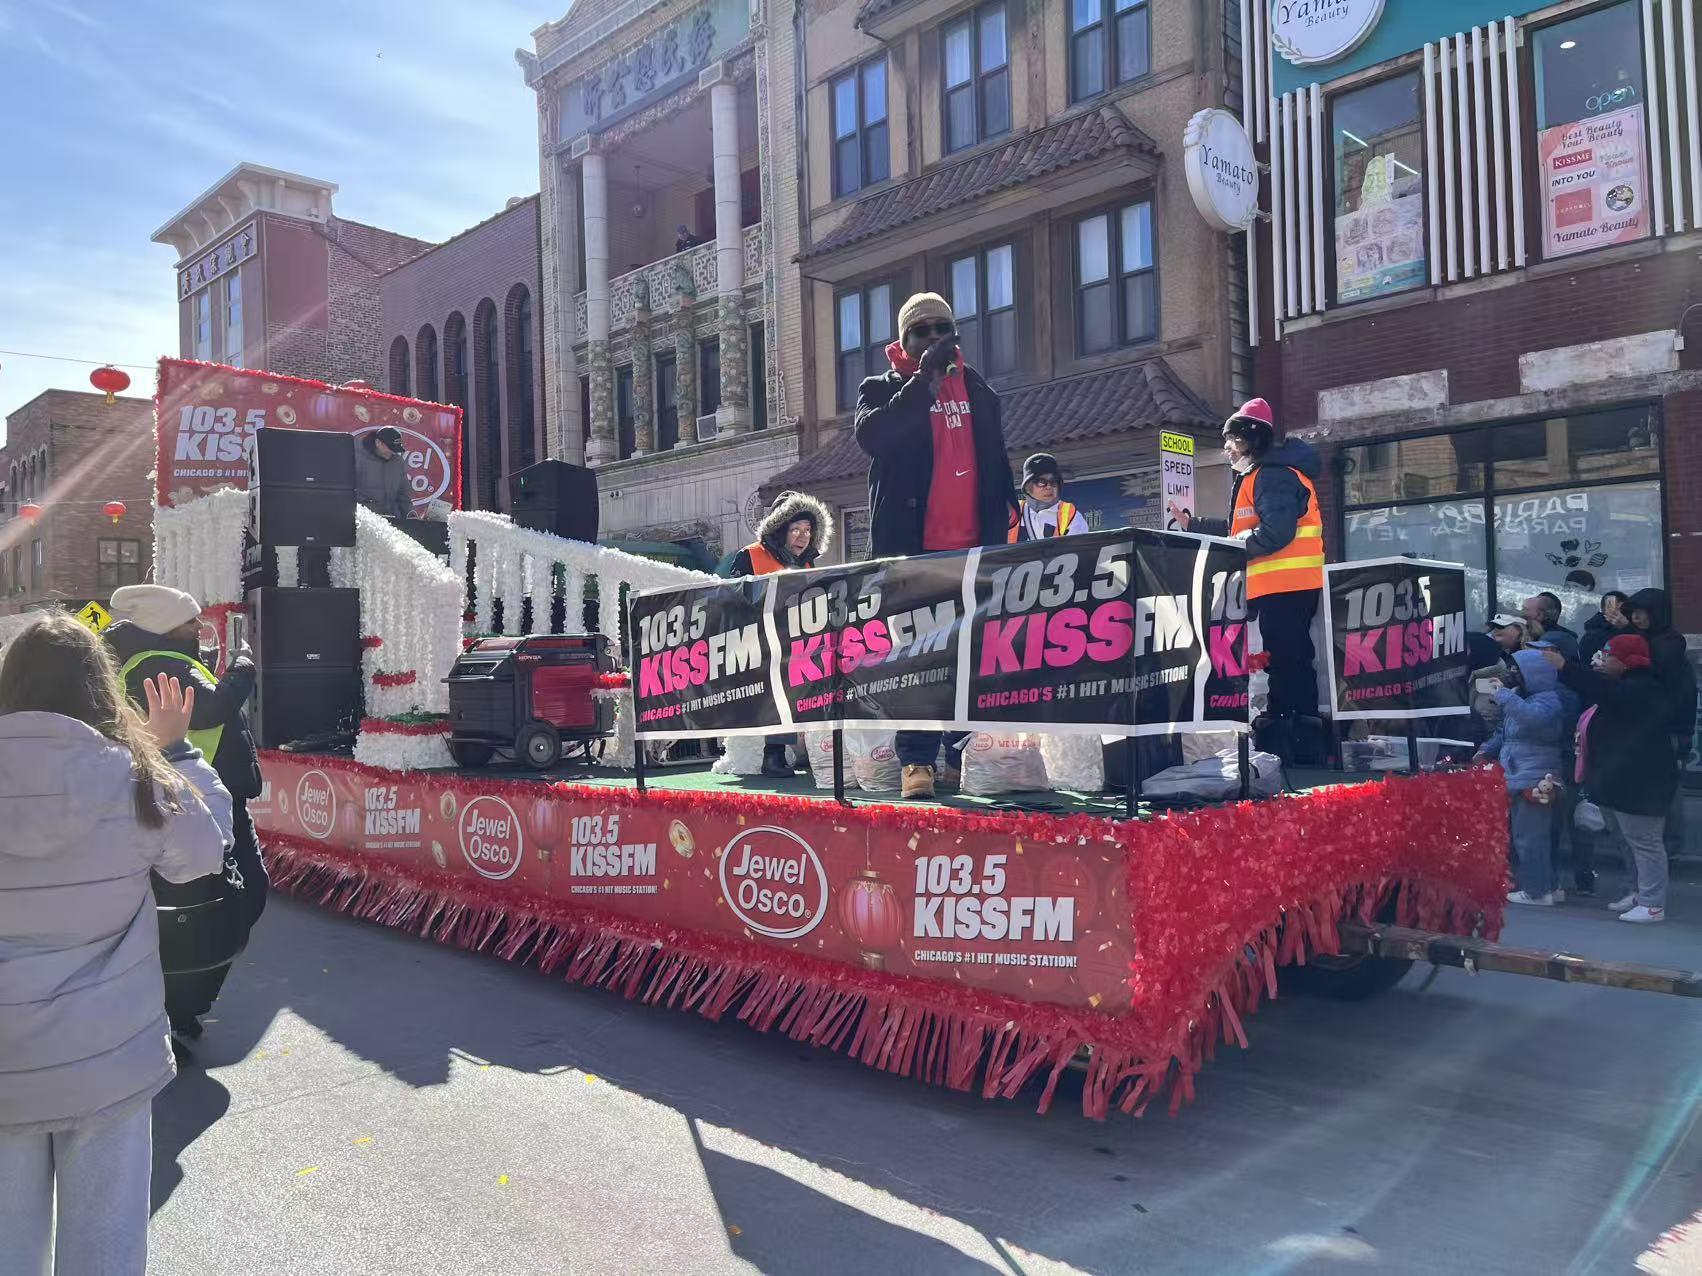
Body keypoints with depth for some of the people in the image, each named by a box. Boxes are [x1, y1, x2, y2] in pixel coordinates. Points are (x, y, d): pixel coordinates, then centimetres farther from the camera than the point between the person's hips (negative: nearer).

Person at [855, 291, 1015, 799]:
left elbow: (997, 464, 21)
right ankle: (917, 761, -1)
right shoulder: (882, 389, 7)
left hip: (972, 549, 4)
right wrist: (925, 380, -16)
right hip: (910, 549, -3)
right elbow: (871, 437, -16)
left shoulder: (978, 391, 18)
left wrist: (1000, 525, 12)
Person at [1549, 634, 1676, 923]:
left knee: (1643, 842, -6)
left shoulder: (1643, 689, -19)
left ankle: (1653, 904, -2)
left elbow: (1606, 692, -34)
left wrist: (1565, 667, -35)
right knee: (1628, 842, 19)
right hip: (1617, 784, 11)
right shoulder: (1628, 687, 18)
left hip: (1639, 786, -11)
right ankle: (1640, 893, 30)